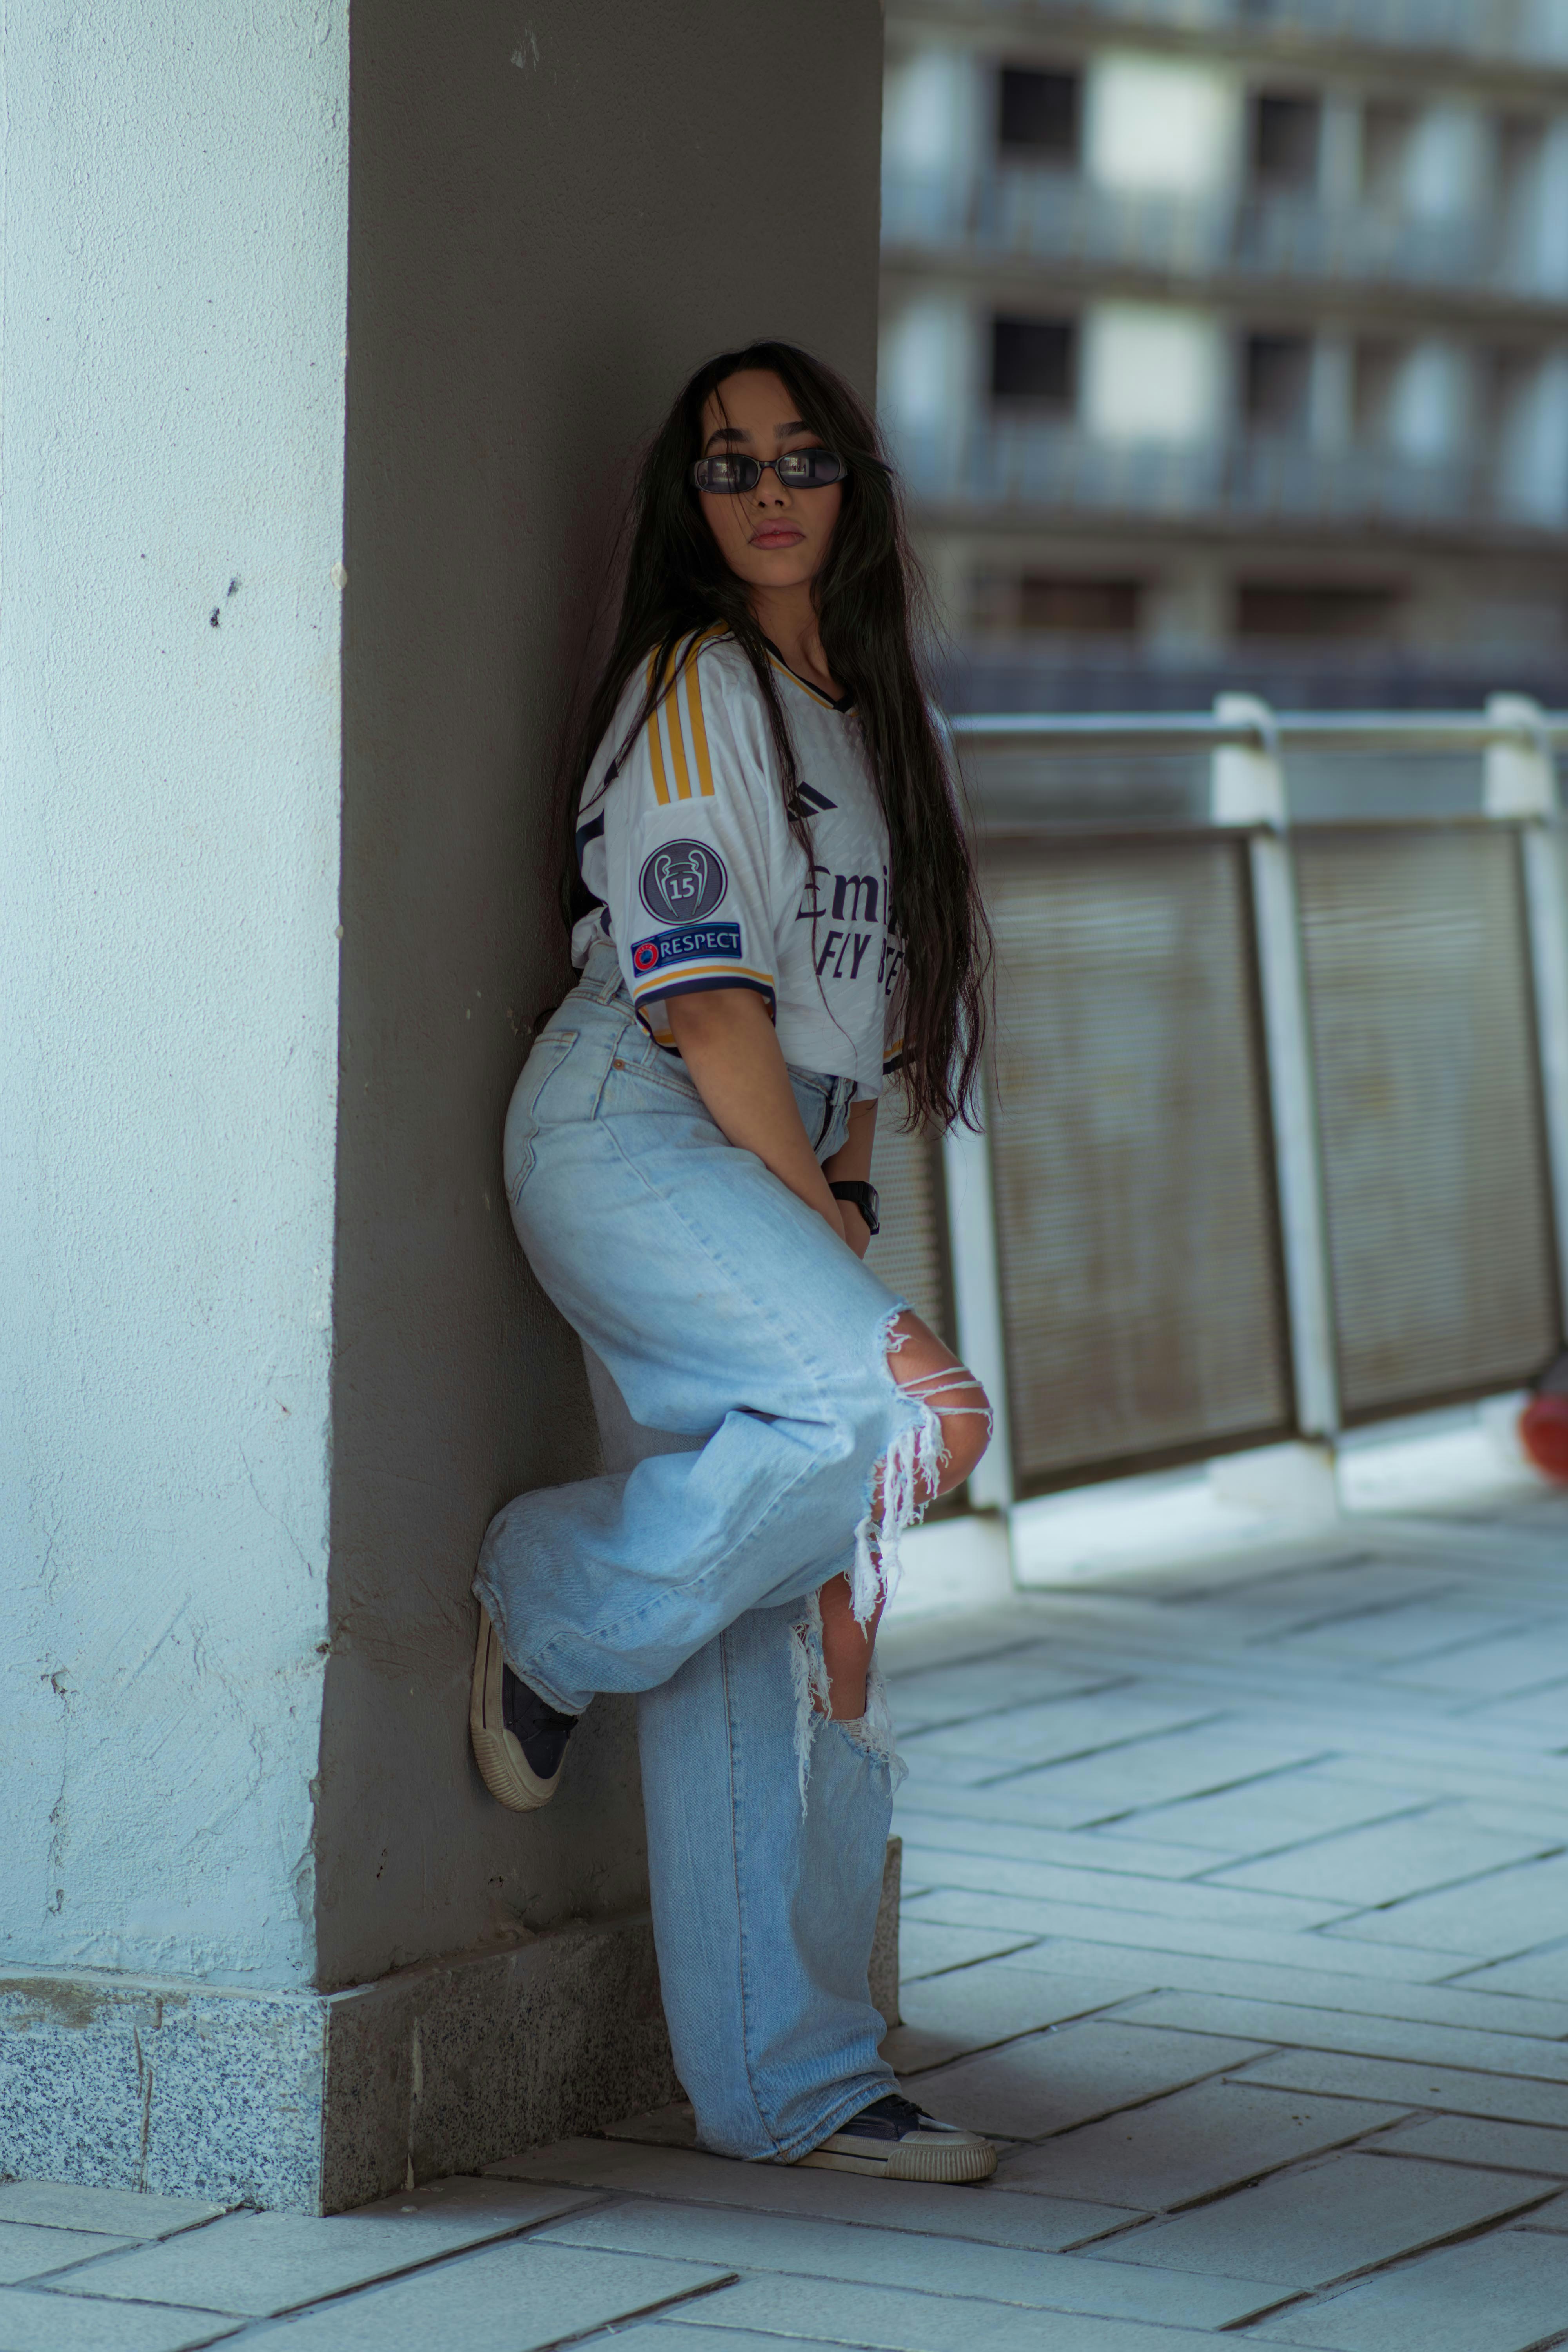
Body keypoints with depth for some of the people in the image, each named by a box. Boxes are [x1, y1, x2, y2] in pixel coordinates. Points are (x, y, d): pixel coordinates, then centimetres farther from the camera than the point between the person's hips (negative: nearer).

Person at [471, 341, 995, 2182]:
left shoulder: (864, 714, 21)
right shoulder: (695, 693, -5)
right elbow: (708, 1001, -11)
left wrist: (844, 1190, 6)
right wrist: (812, 1216, -11)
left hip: (777, 1166, 8)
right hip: (635, 1138, -8)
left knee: (795, 1623, 3)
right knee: (924, 1410, -28)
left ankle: (793, 2084, 7)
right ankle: (563, 1605, -7)